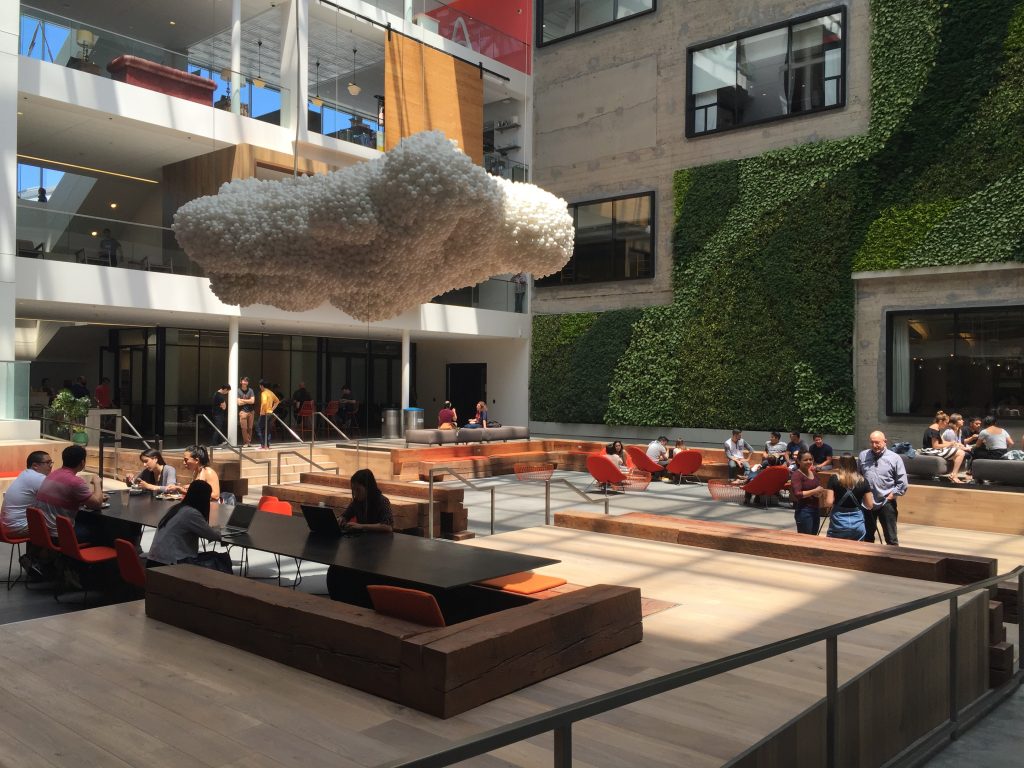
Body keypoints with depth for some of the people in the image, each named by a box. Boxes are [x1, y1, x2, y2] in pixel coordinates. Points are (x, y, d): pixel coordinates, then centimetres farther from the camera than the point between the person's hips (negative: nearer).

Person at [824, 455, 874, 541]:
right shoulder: (863, 480, 1)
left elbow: (829, 502, -11)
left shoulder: (834, 479, -6)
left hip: (838, 524, -2)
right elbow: (869, 505, 3)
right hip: (857, 525, 2)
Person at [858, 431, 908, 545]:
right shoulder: (862, 456, 3)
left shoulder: (894, 458, -6)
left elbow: (902, 483, -4)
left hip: (886, 504, -3)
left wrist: (892, 495, -8)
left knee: (891, 538, 3)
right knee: (867, 536, 17)